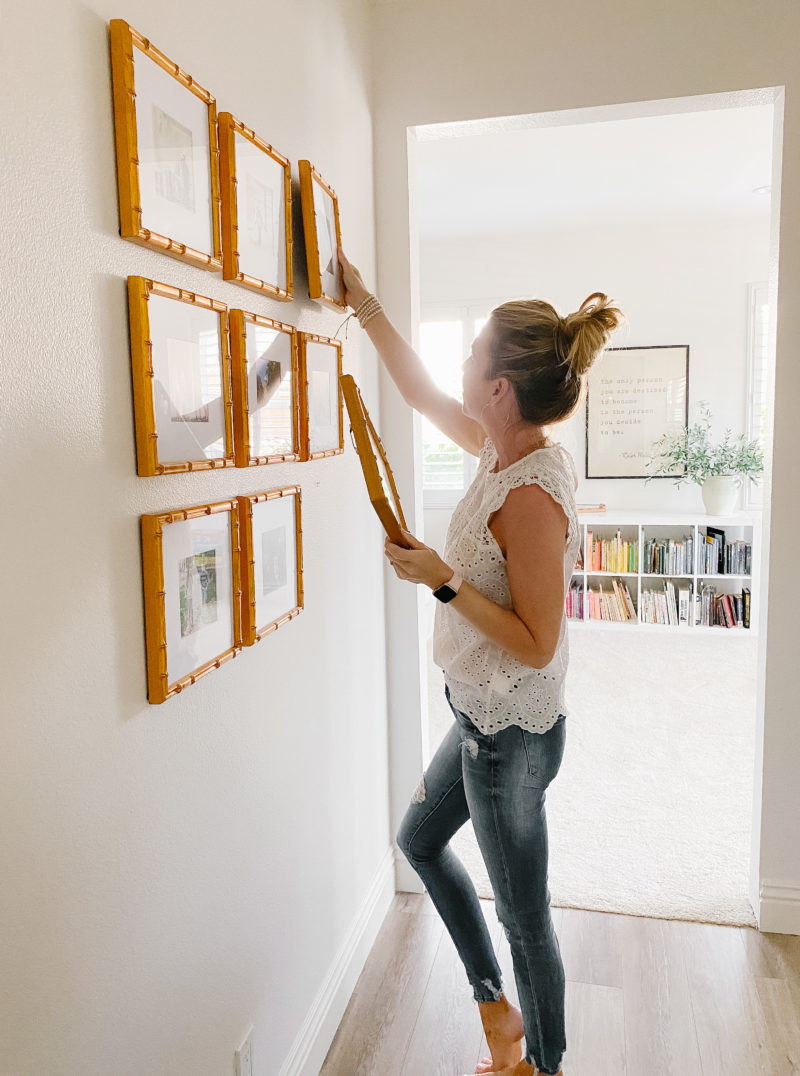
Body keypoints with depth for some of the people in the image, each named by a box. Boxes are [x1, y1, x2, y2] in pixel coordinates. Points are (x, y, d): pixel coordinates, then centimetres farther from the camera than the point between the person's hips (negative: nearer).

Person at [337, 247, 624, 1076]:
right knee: (419, 839, 28)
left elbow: (537, 645, -26)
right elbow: (421, 393, 12)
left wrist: (445, 581, -25)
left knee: (523, 913, 13)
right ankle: (496, 1005, 45)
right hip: (482, 718, 10)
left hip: (510, 734, -10)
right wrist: (362, 302, 17)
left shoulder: (531, 497, -29)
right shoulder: (504, 449, -2)